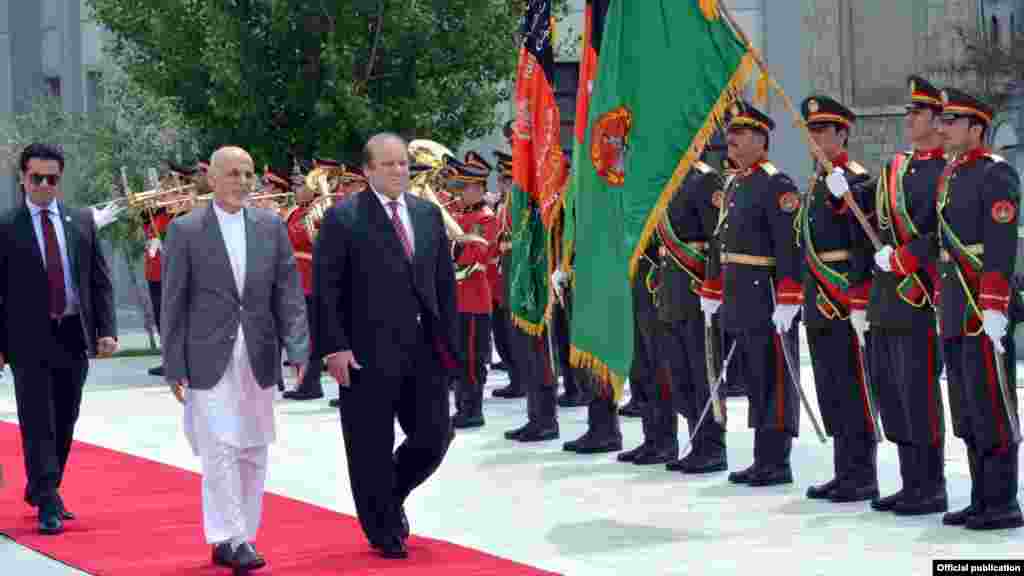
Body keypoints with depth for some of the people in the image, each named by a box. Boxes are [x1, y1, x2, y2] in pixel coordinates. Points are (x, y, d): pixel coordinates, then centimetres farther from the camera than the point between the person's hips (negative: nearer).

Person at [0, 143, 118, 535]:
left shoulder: (82, 222, 8)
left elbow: (100, 280, 9)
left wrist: (106, 330, -1)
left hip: (74, 336, 4)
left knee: (65, 422, 12)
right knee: (38, 424, -5)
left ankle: (40, 490, 29)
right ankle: (48, 503, -4)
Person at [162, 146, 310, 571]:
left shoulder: (270, 226, 6)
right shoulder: (185, 230, -3)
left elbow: (288, 292, 4)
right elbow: (174, 303, -2)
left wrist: (298, 347, -8)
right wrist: (174, 366, -5)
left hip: (259, 359, 4)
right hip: (209, 359, -4)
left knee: (253, 452, 8)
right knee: (220, 448, -10)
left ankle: (240, 538, 17)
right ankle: (229, 538, -6)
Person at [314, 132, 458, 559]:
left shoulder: (428, 214, 11)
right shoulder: (343, 218, -6)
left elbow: (445, 281, 14)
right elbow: (325, 288, -8)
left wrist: (449, 339, 8)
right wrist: (335, 347, -14)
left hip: (425, 349, 5)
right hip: (368, 354, -5)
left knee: (434, 436, 4)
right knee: (372, 448, 3)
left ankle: (391, 495, 31)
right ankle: (384, 532, 19)